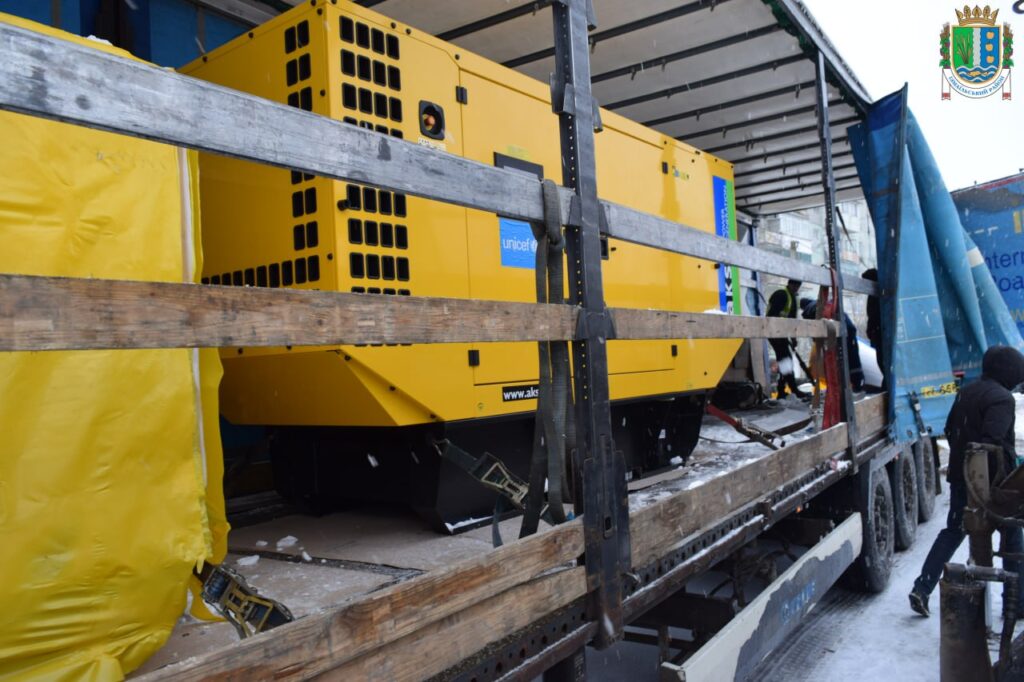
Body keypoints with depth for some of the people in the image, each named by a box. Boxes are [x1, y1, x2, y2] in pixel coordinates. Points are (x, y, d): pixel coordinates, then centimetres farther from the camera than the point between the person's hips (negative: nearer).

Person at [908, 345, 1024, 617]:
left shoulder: (966, 392, 10)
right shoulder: (1002, 398, -16)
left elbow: (950, 429, 18)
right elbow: (992, 441, -26)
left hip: (961, 478, 7)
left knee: (952, 532, 13)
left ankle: (922, 588, 5)